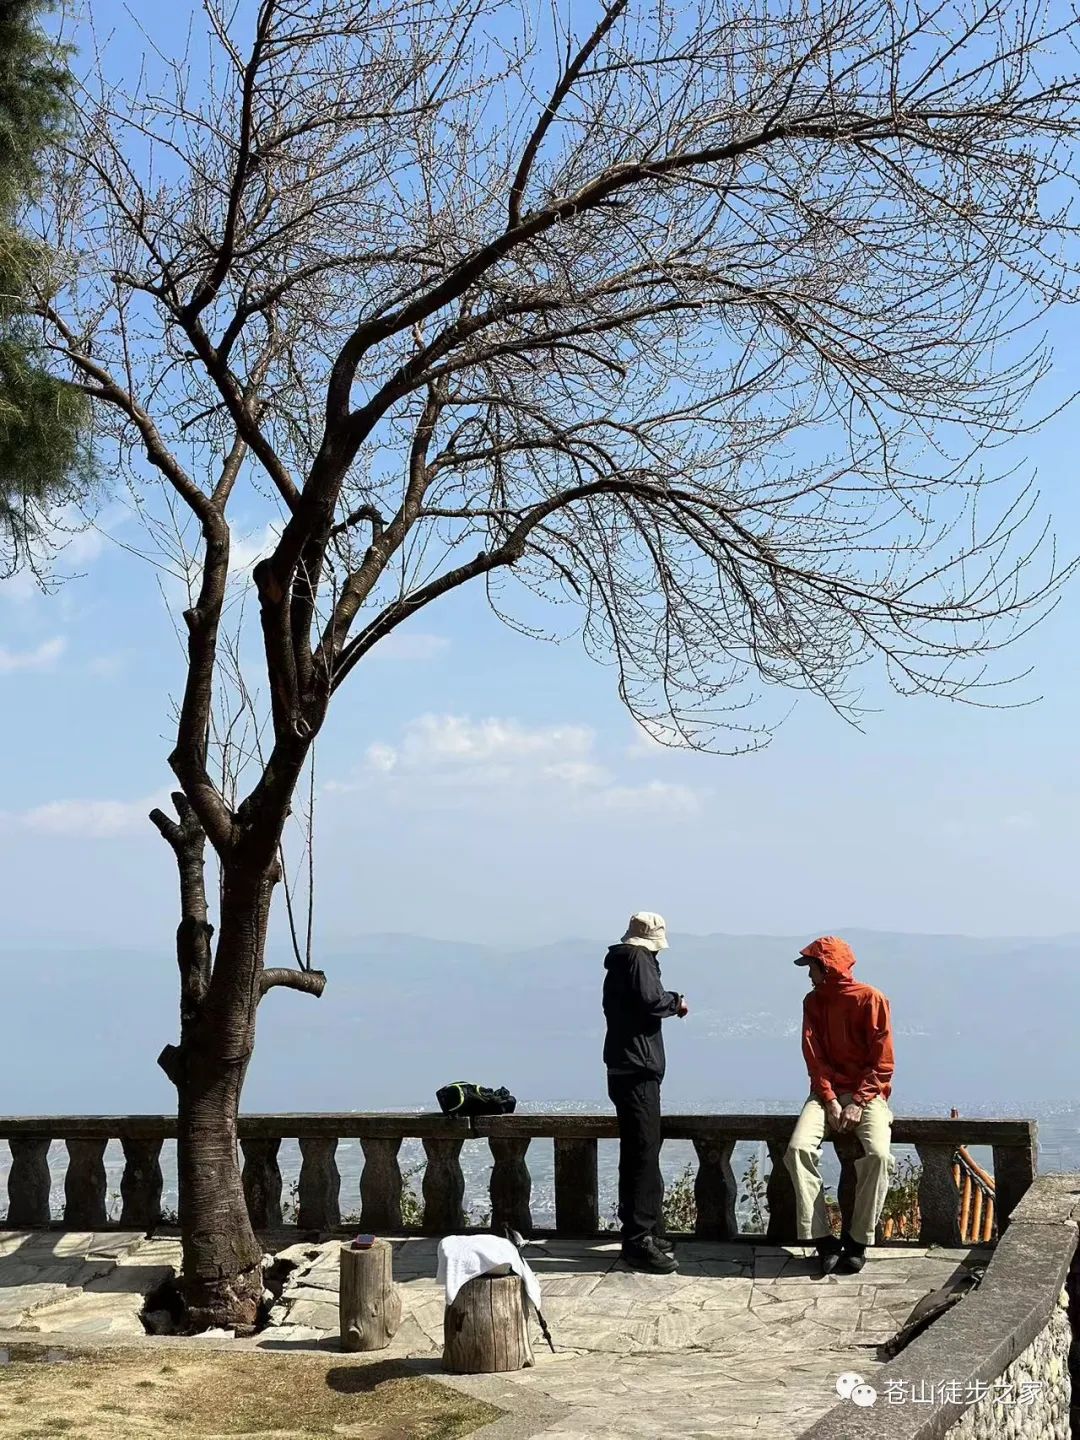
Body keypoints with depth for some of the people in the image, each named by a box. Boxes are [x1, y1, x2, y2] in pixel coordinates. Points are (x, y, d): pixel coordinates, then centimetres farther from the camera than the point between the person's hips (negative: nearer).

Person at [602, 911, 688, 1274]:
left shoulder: (618, 962, 18)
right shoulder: (639, 959, -11)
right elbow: (651, 999, -24)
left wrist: (668, 1003, 13)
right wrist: (676, 1000, -5)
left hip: (623, 1068, 11)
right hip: (638, 1069, -11)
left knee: (635, 1152, 16)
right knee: (644, 1153, -11)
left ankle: (638, 1233, 24)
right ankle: (640, 1240, -12)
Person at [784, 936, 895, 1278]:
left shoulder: (871, 999, -5)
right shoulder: (813, 1002, 7)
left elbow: (882, 1063, -6)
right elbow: (814, 1059, 2)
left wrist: (859, 1104, -15)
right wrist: (830, 1101, -12)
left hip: (867, 1092, -3)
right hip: (828, 1091, 3)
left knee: (878, 1154, -30)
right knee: (799, 1147, -25)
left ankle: (858, 1241, -16)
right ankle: (821, 1239, -22)